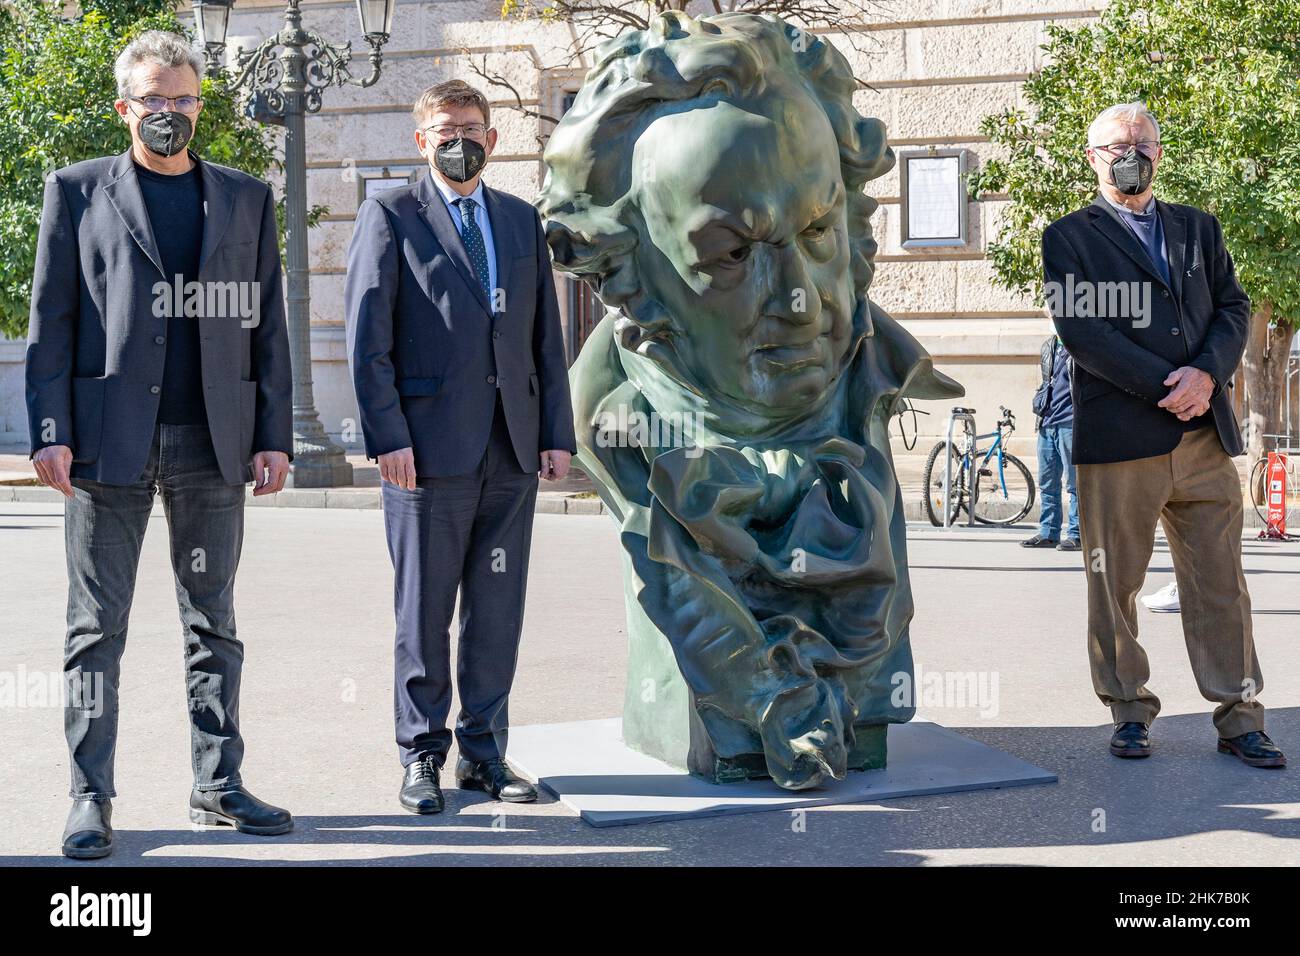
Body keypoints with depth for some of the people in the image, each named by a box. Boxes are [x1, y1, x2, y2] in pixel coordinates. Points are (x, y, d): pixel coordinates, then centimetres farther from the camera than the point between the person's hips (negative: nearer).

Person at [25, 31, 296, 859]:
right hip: (109, 440, -2)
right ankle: (92, 797, 7)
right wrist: (50, 432, -7)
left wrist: (275, 436, 2)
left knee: (214, 620, 8)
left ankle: (220, 784, 15)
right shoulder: (79, 190, 7)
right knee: (98, 625, 1)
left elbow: (266, 325, 10)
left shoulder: (247, 199, 12)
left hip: (212, 445, 2)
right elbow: (50, 318, 3)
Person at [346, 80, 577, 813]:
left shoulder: (522, 221, 16)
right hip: (431, 445, -4)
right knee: (424, 615, 3)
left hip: (512, 449, 4)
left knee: (498, 613, 7)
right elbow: (368, 336, -4)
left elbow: (547, 335, 14)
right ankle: (422, 756, 15)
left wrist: (558, 434, 7)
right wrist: (387, 437, -11)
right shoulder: (391, 216, 2)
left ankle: (485, 753, 18)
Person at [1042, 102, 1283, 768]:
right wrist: (1164, 384, -13)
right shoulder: (1068, 238, 6)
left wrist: (1206, 374, -10)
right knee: (1114, 586, 2)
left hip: (1205, 435, 3)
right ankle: (1130, 714, 14)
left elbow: (1233, 307, 10)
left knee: (1220, 582, 3)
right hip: (1119, 437, -3)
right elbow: (1079, 328, -7)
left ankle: (1239, 720, 8)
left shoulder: (1198, 228, 20)